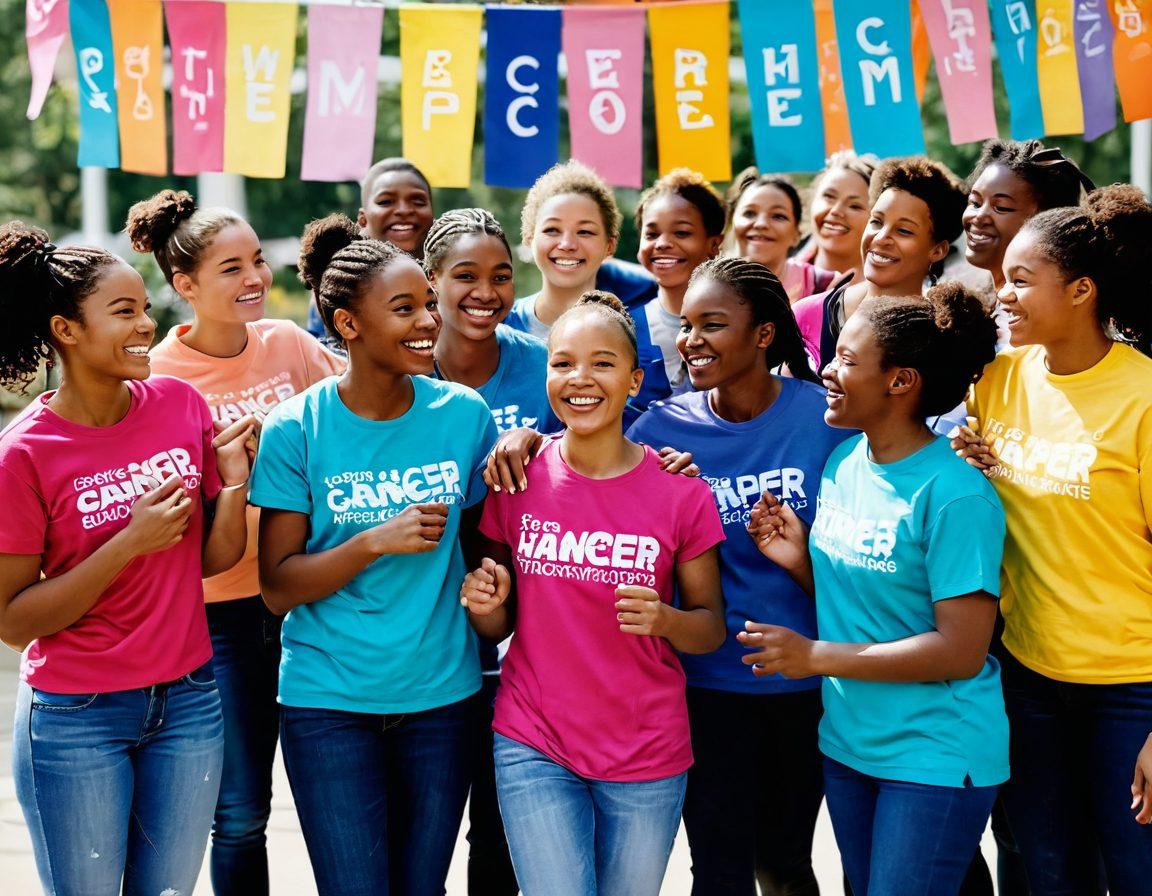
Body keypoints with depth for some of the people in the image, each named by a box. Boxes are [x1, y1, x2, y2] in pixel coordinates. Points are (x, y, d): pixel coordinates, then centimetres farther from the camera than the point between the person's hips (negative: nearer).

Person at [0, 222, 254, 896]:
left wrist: (234, 482, -12)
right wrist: (130, 543, -20)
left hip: (189, 703, 4)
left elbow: (212, 559, 7)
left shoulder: (180, 405, -2)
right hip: (77, 720, -4)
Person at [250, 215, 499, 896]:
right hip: (330, 703, -2)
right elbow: (278, 586, -9)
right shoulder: (299, 428, -8)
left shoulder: (464, 413, -1)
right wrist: (377, 542, -21)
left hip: (442, 695, 3)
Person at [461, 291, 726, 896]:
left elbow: (712, 628, 2)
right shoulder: (517, 478, -2)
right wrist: (485, 606, -14)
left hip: (647, 754, 0)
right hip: (534, 749, 0)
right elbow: (498, 627, 8)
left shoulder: (680, 492, -7)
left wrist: (665, 620, -19)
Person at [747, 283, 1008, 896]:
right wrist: (799, 562, -7)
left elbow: (962, 650, -21)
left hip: (936, 756, -7)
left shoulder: (954, 495, -19)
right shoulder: (842, 463, 3)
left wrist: (816, 657, -17)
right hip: (847, 742, 7)